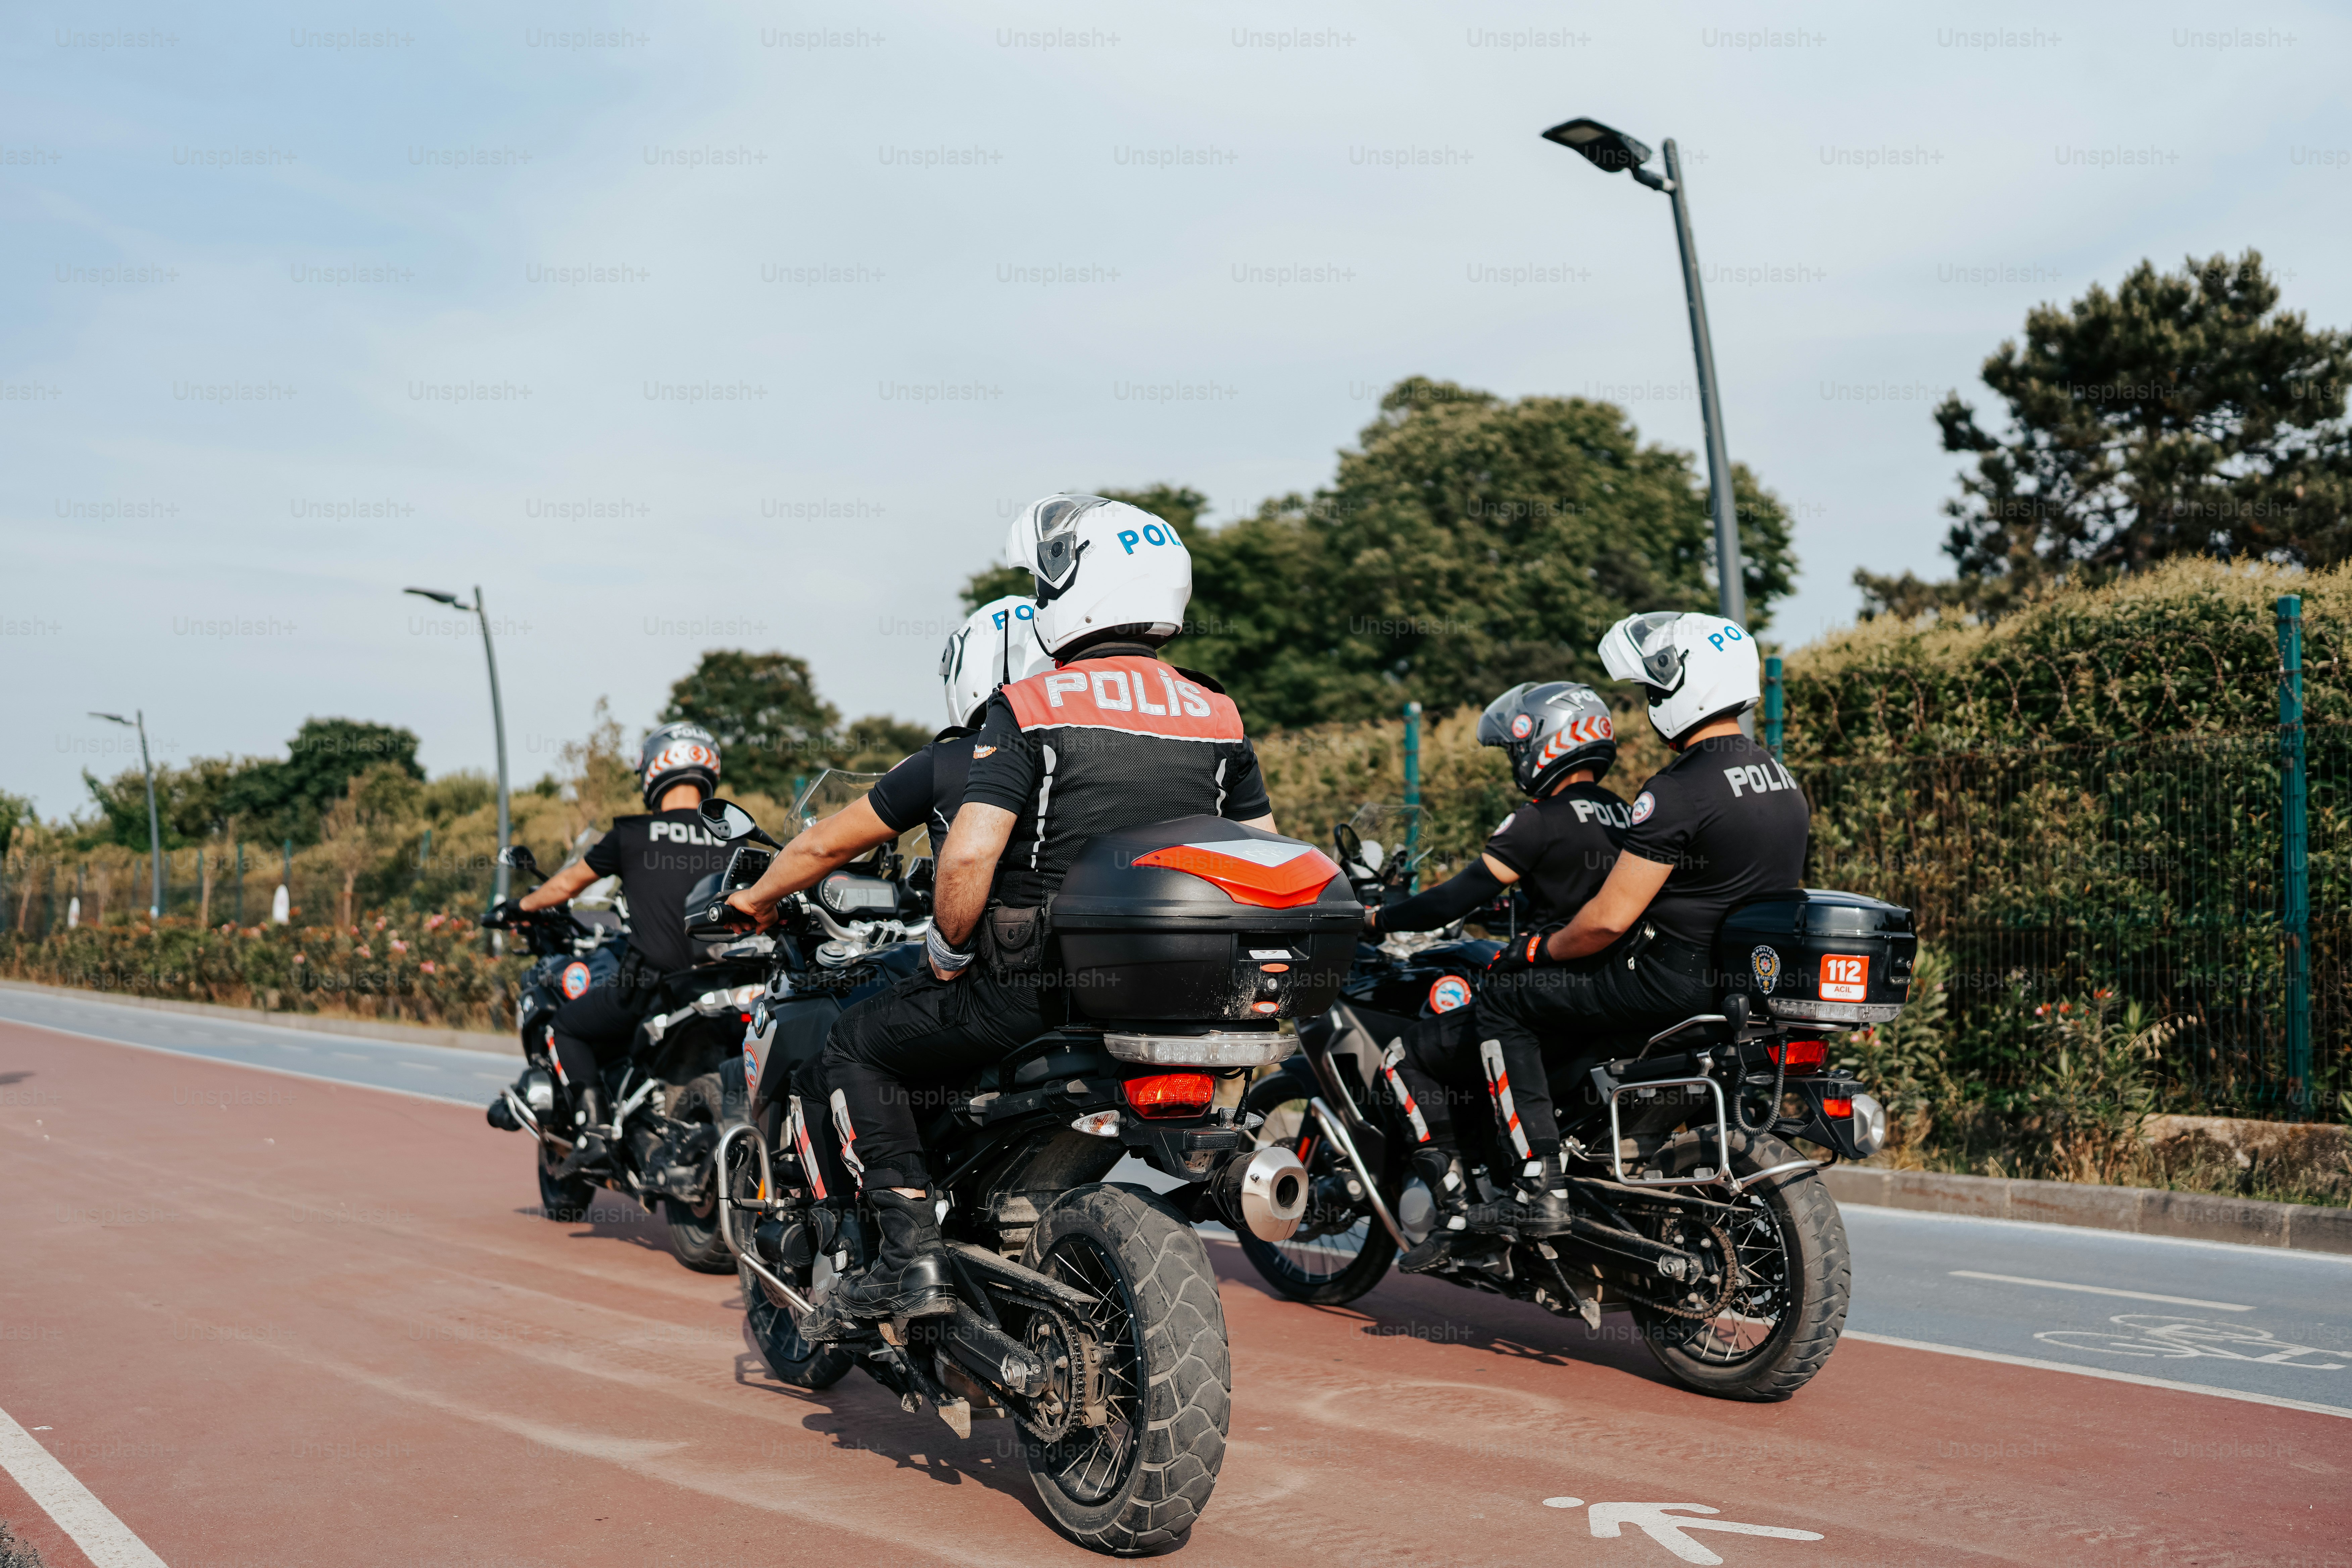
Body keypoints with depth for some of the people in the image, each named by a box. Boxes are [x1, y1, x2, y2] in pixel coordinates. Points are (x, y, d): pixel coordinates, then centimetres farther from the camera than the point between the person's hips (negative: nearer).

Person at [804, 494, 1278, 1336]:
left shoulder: (1030, 708, -8)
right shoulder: (1218, 718, 8)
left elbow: (968, 858, -18)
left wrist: (948, 957, -1)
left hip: (1037, 984, -6)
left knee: (858, 1045, 14)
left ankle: (911, 1254, 2)